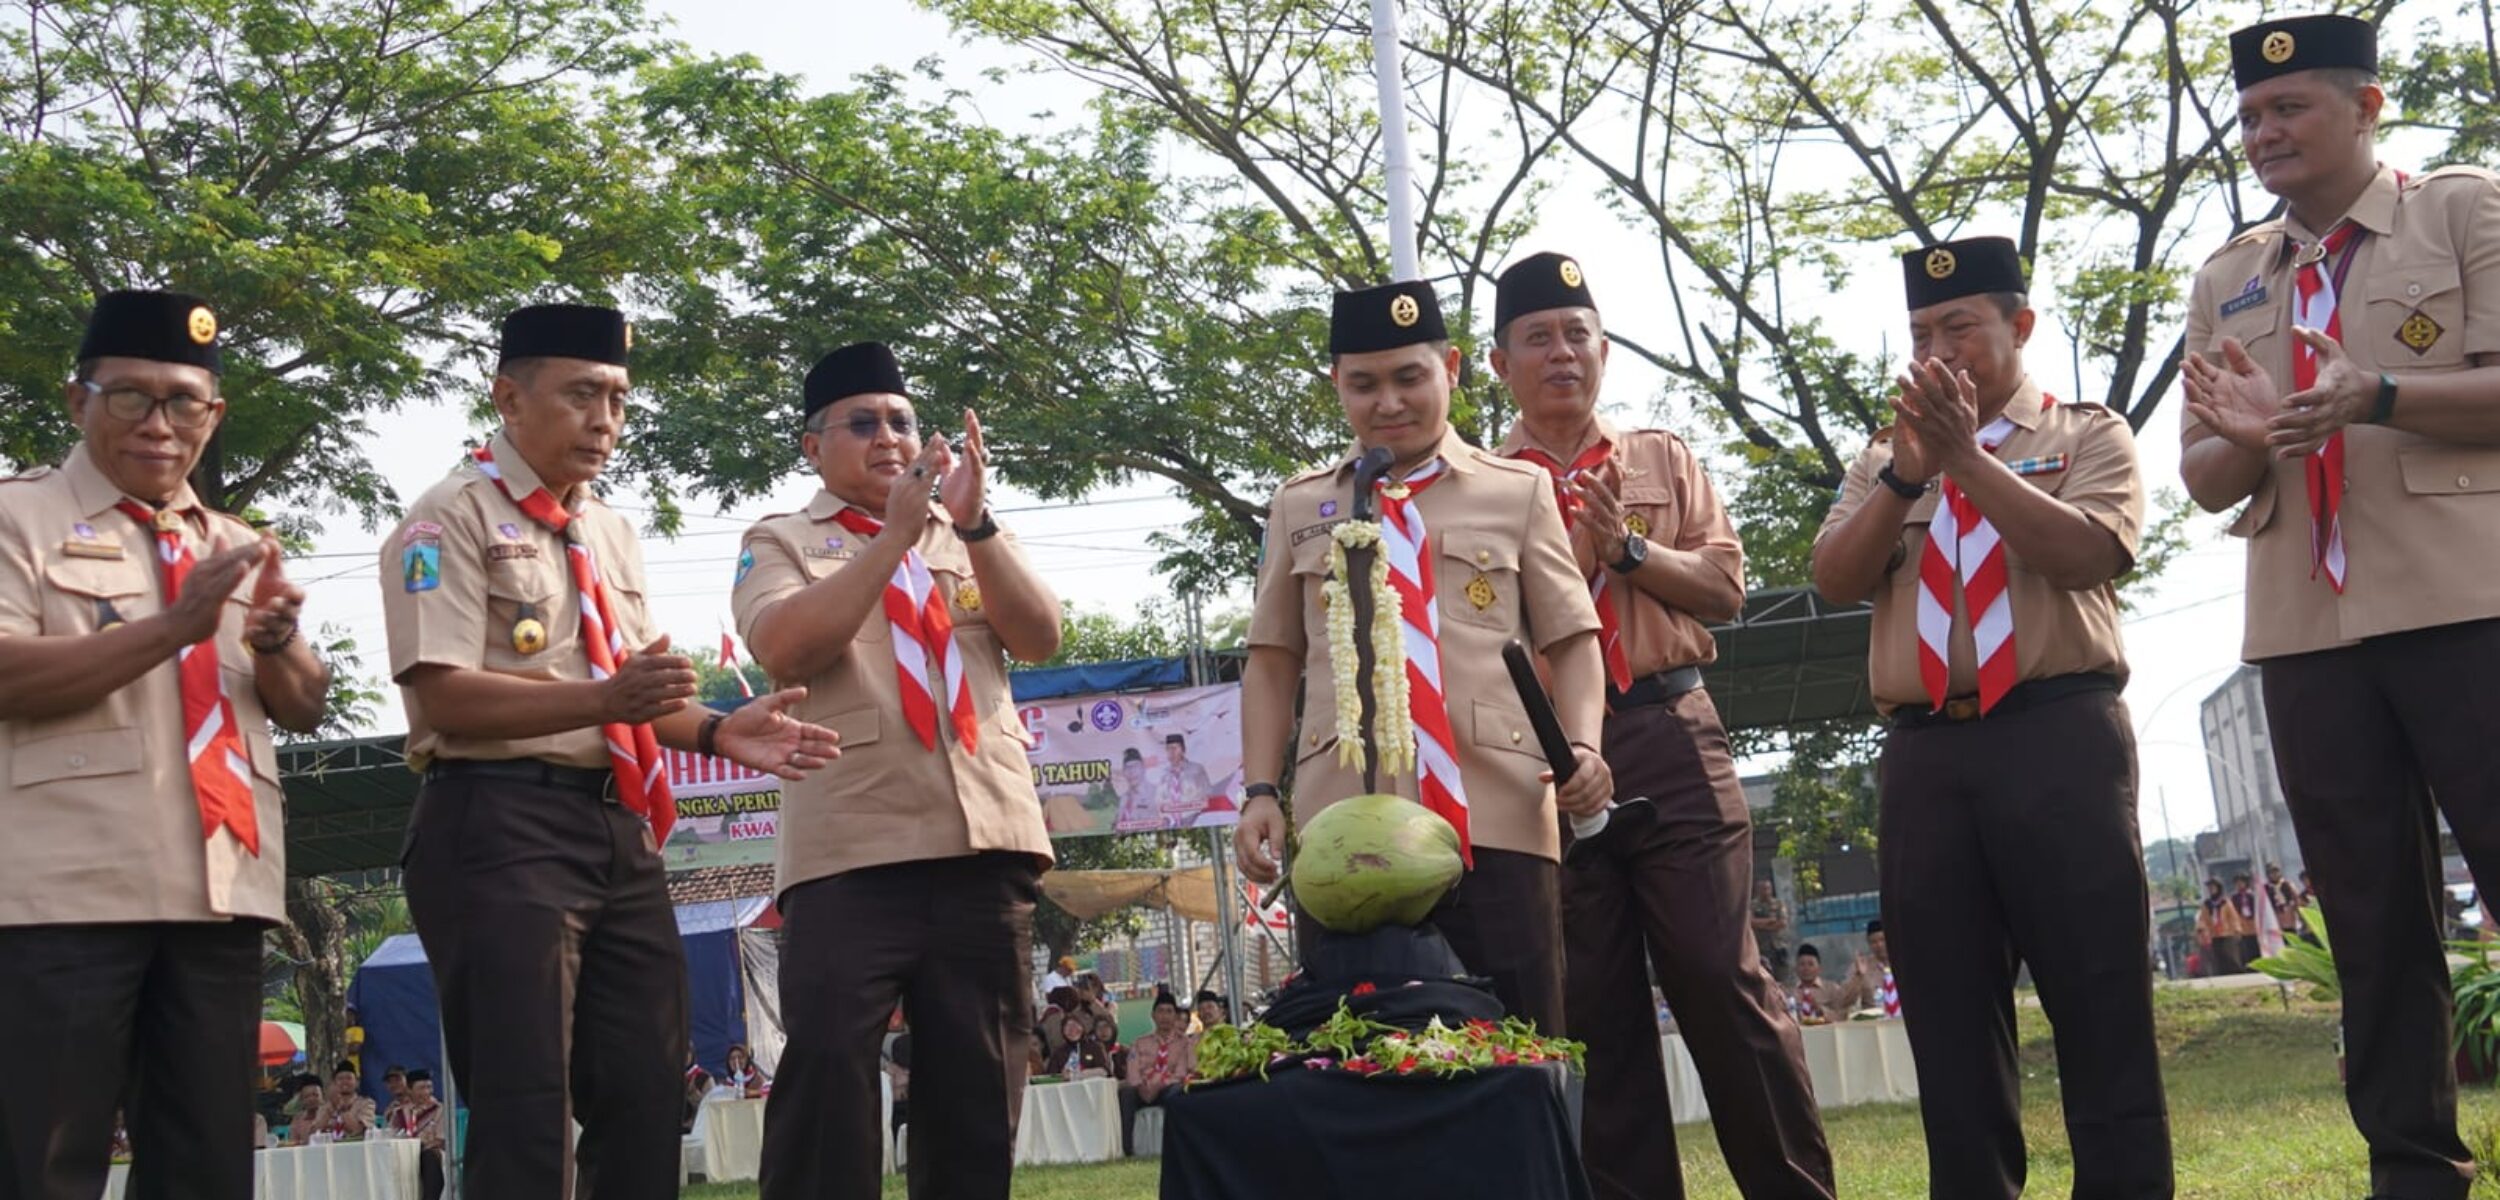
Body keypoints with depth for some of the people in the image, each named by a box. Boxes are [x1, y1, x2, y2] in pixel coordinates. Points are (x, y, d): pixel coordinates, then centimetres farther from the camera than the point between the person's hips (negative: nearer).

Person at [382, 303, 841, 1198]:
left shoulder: (612, 533, 19)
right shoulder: (453, 518, -6)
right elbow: (448, 695, -16)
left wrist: (717, 733, 2)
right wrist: (604, 696, -27)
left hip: (619, 829, 8)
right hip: (501, 827, -8)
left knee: (643, 1099, 10)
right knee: (524, 1107, -7)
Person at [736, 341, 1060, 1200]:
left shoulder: (969, 541, 19)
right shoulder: (782, 543, 10)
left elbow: (1040, 638, 4)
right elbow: (787, 648, -10)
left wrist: (974, 524, -8)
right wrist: (897, 533, -12)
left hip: (985, 840, 4)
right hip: (851, 848, -3)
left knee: (978, 1077, 7)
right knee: (827, 1068, -10)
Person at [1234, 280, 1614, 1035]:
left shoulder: (1519, 492, 15)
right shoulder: (1301, 507, 19)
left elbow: (1571, 639, 11)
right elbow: (1274, 660, 16)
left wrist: (1582, 747, -7)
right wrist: (1261, 791, 4)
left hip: (1496, 815, -1)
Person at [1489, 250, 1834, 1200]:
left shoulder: (1664, 460, 14)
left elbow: (1725, 586, 6)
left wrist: (1629, 549, -8)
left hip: (1669, 737, 0)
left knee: (1722, 974, -4)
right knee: (1592, 1003, 4)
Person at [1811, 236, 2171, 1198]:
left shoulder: (2088, 437, 10)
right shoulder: (1884, 461, 20)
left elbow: (2083, 552, -9)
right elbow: (1834, 579, 5)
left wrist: (1969, 458, -13)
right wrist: (1907, 473, -8)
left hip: (2059, 737, -3)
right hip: (1923, 753, 4)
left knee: (2099, 1001, -3)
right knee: (1950, 1019, 5)